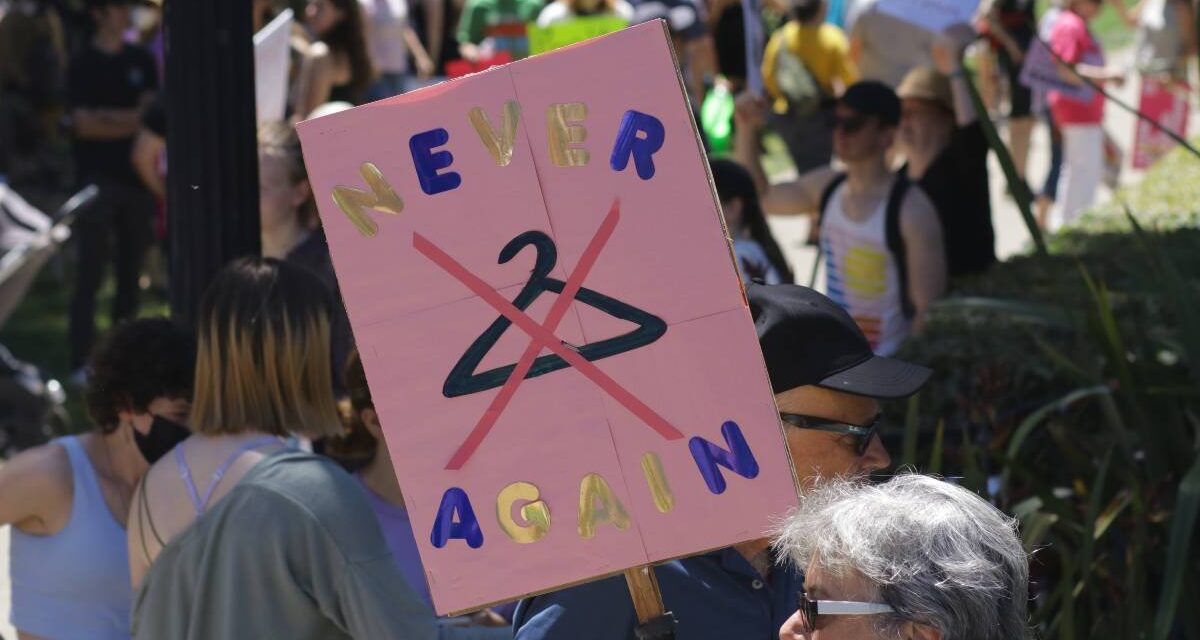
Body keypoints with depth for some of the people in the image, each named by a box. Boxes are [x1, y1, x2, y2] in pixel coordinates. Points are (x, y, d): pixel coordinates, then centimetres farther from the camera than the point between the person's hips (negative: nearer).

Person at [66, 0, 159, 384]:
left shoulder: (141, 61, 10)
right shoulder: (83, 65, -2)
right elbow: (84, 124, -9)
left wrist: (107, 117, -12)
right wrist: (131, 122, -7)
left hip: (137, 177, 4)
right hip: (98, 178, -4)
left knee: (131, 269, 8)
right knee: (90, 273, -6)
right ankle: (81, 362, -7)